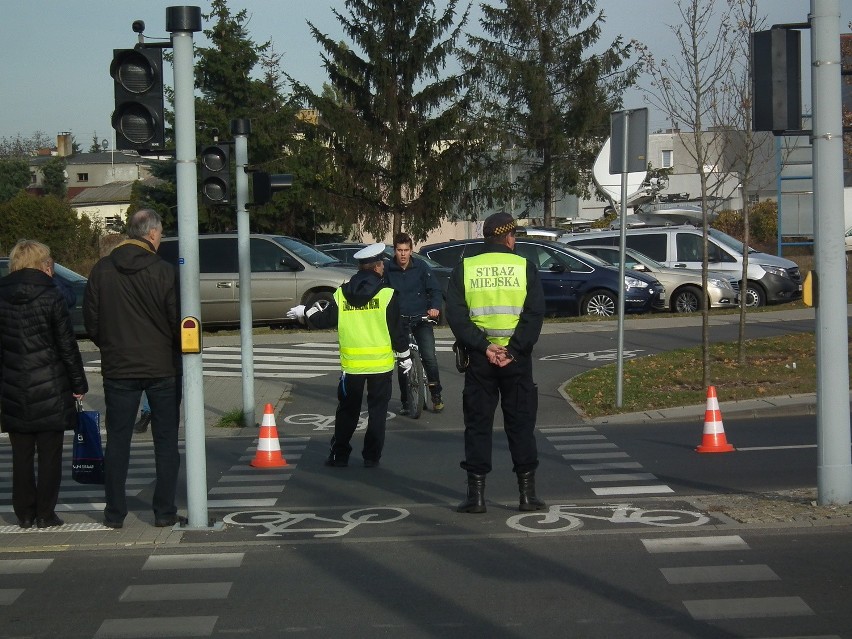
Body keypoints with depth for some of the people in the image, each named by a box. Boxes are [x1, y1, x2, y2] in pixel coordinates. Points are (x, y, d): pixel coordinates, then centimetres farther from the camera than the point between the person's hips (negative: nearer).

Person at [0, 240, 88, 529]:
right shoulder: (50, 296, -9)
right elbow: (67, 345, -7)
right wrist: (79, 384, 1)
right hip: (51, 390, -3)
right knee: (49, 454, 5)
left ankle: (24, 513, 14)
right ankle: (45, 514, 6)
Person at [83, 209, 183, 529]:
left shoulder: (102, 270, -1)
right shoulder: (164, 272, -11)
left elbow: (90, 320, 3)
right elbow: (178, 322, -9)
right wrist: (178, 354, 9)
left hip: (117, 368, 2)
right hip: (162, 367, -2)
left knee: (117, 441, 9)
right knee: (165, 441, 7)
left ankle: (115, 513, 10)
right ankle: (165, 511, 8)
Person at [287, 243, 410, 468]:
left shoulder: (342, 294, 1)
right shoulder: (387, 294, -9)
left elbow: (324, 320, 7)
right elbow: (397, 329, -7)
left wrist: (304, 314, 25)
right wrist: (404, 355, 5)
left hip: (351, 364, 3)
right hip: (381, 363, -2)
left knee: (347, 410, 14)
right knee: (377, 411, 8)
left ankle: (339, 454, 16)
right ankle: (372, 456, 8)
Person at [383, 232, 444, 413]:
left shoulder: (421, 266, -1)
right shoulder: (388, 269, 1)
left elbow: (435, 290, -2)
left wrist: (434, 307, -20)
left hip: (421, 320, -1)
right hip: (399, 322, 1)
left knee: (429, 357, -14)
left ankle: (436, 396, 3)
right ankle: (406, 402, 15)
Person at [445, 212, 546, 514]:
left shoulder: (464, 269, 3)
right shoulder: (525, 268, 0)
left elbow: (455, 316, -7)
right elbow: (534, 315, -9)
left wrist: (483, 346, -11)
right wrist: (512, 350, -12)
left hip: (478, 358, 1)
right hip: (517, 359, 0)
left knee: (478, 424, 6)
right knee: (520, 423, 7)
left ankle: (476, 494, 4)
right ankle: (527, 493, 9)